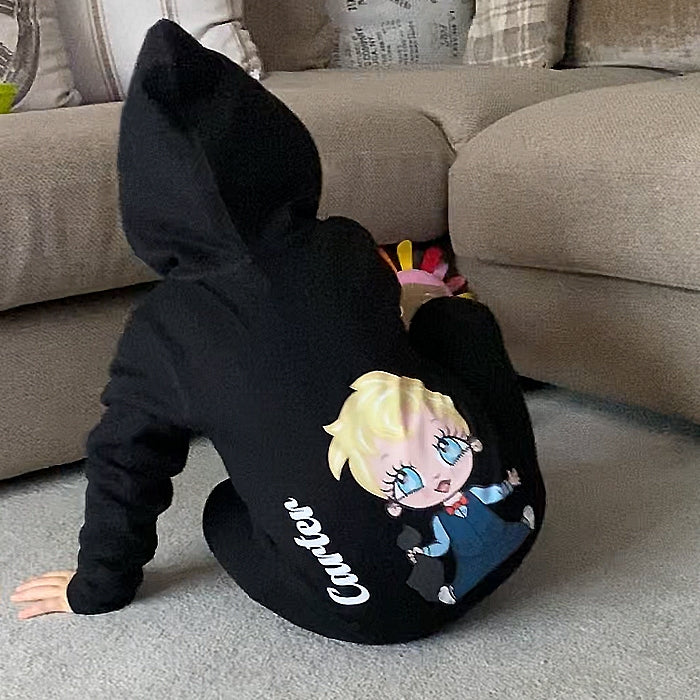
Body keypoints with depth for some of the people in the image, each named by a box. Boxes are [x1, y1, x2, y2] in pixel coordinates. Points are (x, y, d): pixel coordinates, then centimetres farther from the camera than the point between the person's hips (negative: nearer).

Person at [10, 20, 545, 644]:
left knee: (226, 510, 28)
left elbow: (124, 465, 8)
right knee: (457, 317, 22)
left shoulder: (164, 328, -5)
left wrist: (98, 586, 25)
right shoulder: (351, 252, 0)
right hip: (510, 529, 2)